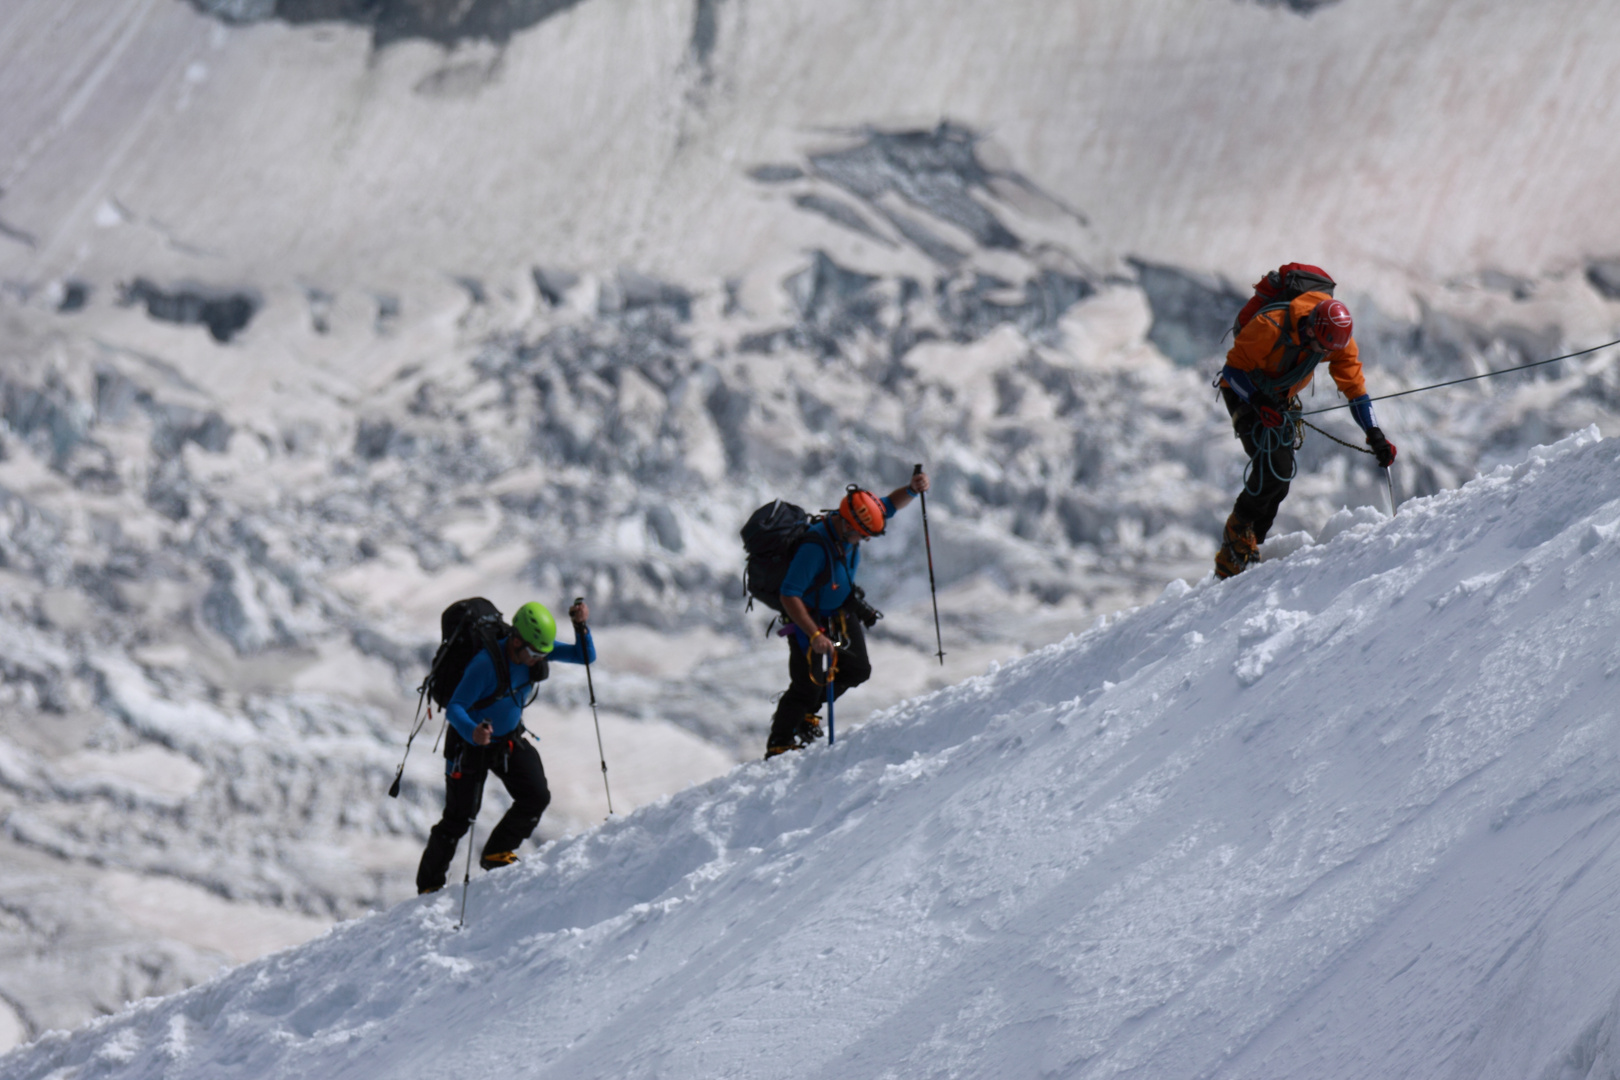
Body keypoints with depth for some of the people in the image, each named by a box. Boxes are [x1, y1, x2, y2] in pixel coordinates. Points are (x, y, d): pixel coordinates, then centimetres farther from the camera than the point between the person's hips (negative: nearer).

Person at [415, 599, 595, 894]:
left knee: (537, 797, -8)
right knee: (459, 817, -2)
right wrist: (472, 732, -54)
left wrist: (581, 626, -30)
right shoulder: (486, 664, -34)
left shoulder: (538, 648, -15)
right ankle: (429, 885, 15)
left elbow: (586, 657, -10)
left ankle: (497, 853, 13)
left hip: (510, 740, 6)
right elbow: (454, 708, -33)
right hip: (470, 741, -6)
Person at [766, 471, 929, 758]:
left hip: (841, 613, 8)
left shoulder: (851, 526, -15)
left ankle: (806, 713, 30)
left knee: (858, 670, 9)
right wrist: (815, 635, -40)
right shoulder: (815, 548, -37)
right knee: (809, 683, -10)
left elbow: (889, 506, 0)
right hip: (808, 617, -8)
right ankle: (778, 744, 7)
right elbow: (789, 596, -35)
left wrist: (912, 489, -21)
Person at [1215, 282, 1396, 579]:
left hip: (1282, 397, 6)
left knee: (1280, 478, 0)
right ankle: (1239, 530, 0)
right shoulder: (1271, 326, -35)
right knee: (1273, 468, -24)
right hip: (1244, 391, -6)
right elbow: (1234, 368, -23)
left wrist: (1375, 436, -17)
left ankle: (1232, 559, 10)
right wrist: (1260, 404, -35)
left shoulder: (1339, 339, -19)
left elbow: (1354, 386, -8)